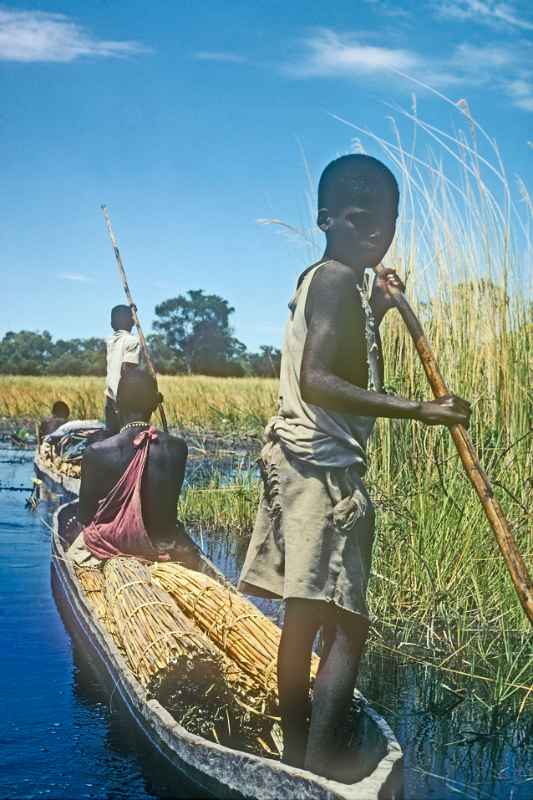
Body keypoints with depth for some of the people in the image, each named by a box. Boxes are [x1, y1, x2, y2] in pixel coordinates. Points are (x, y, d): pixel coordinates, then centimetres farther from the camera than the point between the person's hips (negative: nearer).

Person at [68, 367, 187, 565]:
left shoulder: (97, 453, -19)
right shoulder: (177, 448, -12)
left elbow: (85, 516, -7)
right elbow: (169, 506, 1)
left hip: (109, 546, -1)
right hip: (161, 546, 1)